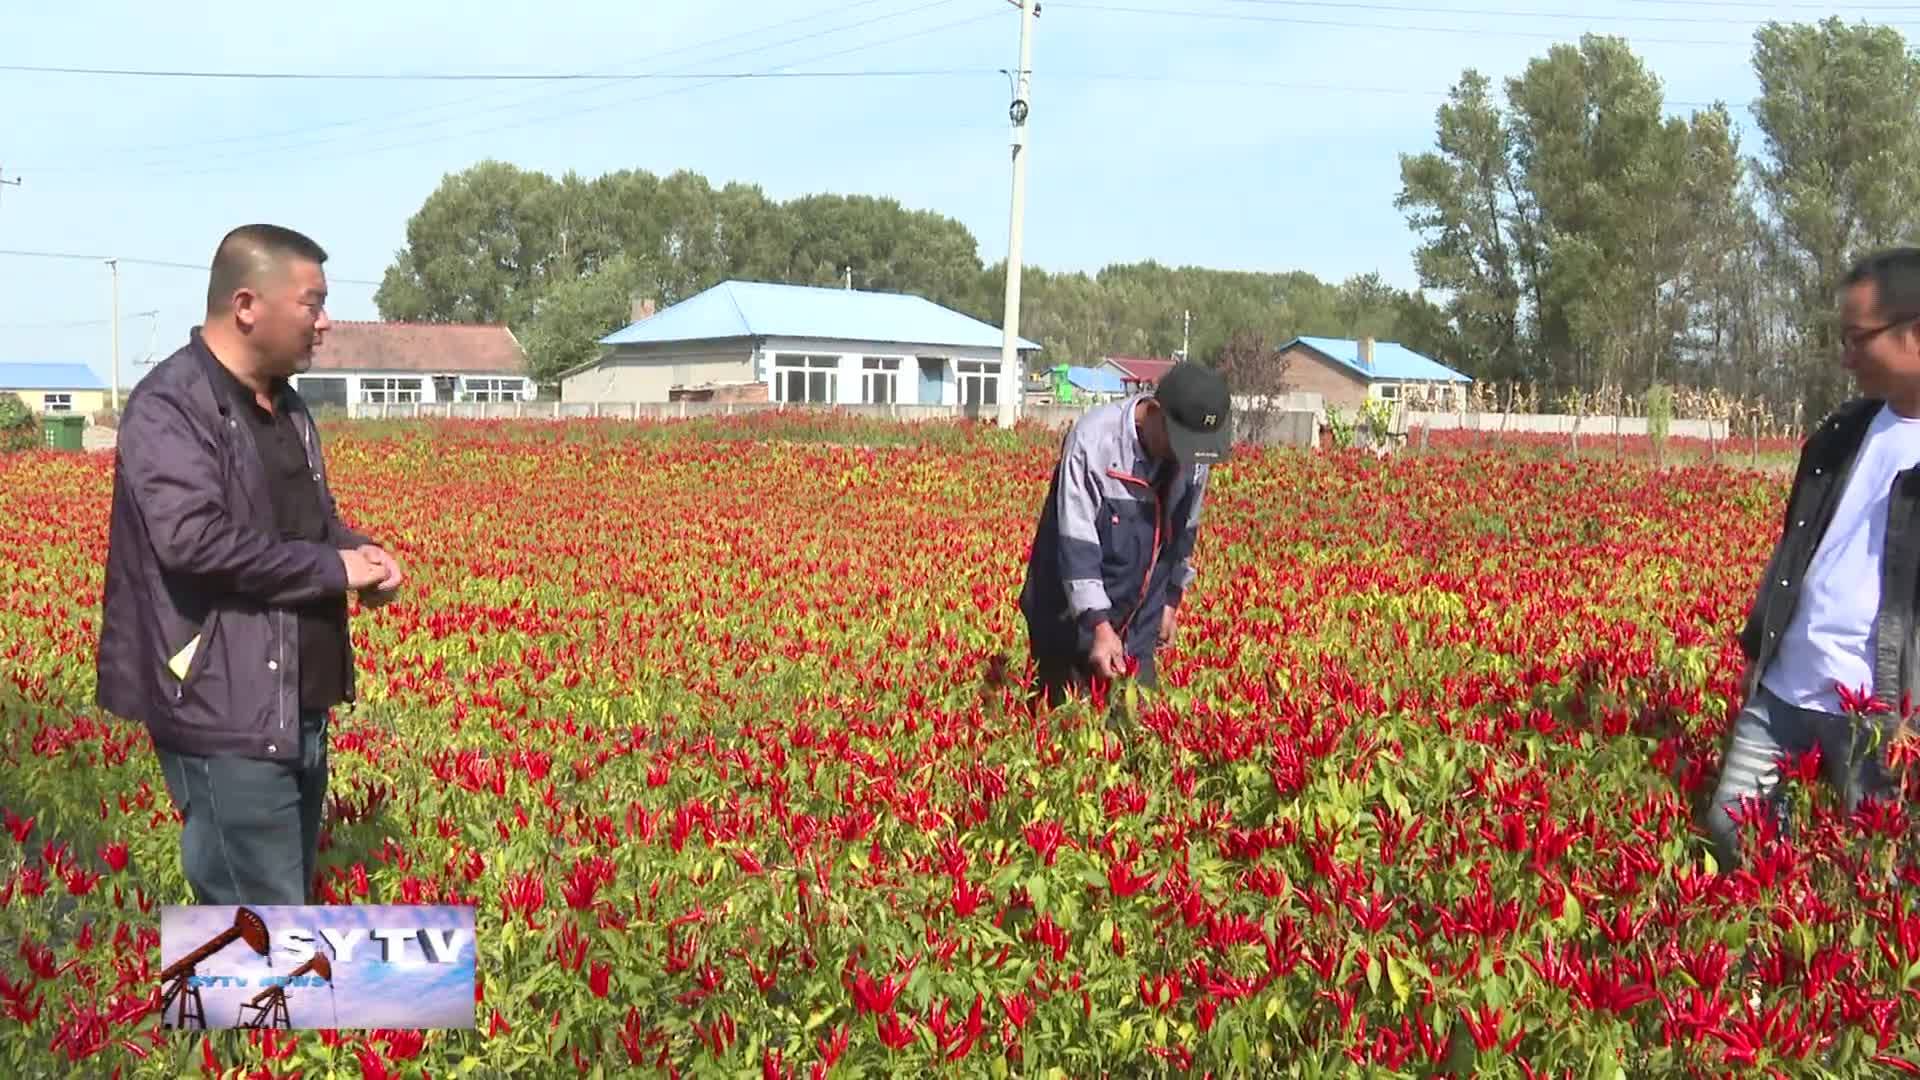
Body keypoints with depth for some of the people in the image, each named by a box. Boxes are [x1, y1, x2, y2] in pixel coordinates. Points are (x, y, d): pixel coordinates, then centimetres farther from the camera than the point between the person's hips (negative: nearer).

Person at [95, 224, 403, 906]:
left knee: (290, 902, 18)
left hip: (299, 709, 10)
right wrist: (333, 568, -18)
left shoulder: (283, 406, 14)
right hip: (228, 719, -10)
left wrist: (362, 553, 2)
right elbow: (194, 538, -28)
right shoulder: (170, 406, -15)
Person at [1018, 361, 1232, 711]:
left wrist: (1172, 598, 17)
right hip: (1072, 615, -4)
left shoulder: (1192, 451, -6)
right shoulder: (1093, 438, -23)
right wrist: (1099, 625, -28)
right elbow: (1075, 541, -24)